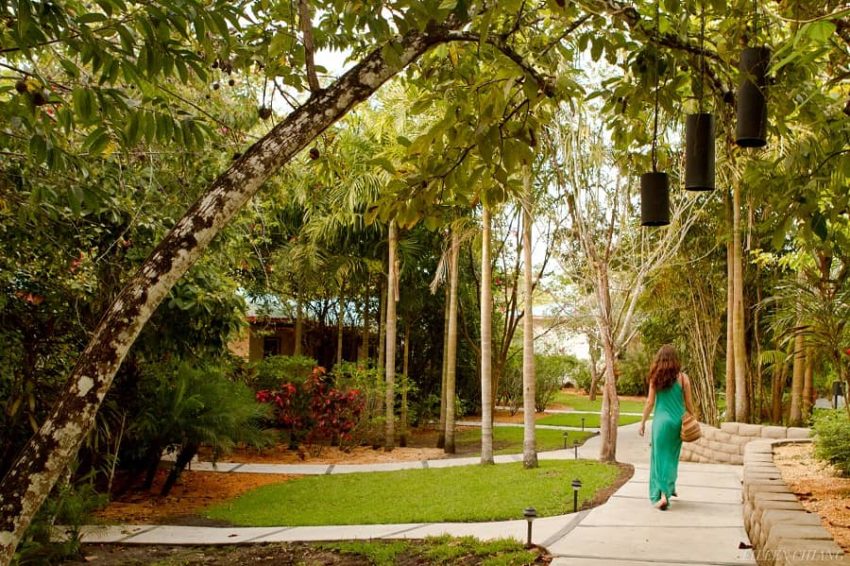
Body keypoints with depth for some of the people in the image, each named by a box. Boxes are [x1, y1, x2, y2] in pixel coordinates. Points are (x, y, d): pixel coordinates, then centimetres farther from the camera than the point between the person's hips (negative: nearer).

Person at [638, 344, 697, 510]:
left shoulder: (655, 378, -3)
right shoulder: (682, 377, -2)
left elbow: (650, 403, -1)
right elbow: (688, 403, 2)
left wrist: (643, 423, 7)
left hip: (661, 421, -2)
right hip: (677, 422, 2)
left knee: (660, 457, 3)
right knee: (672, 456, 18)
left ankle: (663, 494, -6)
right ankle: (669, 489, 30)